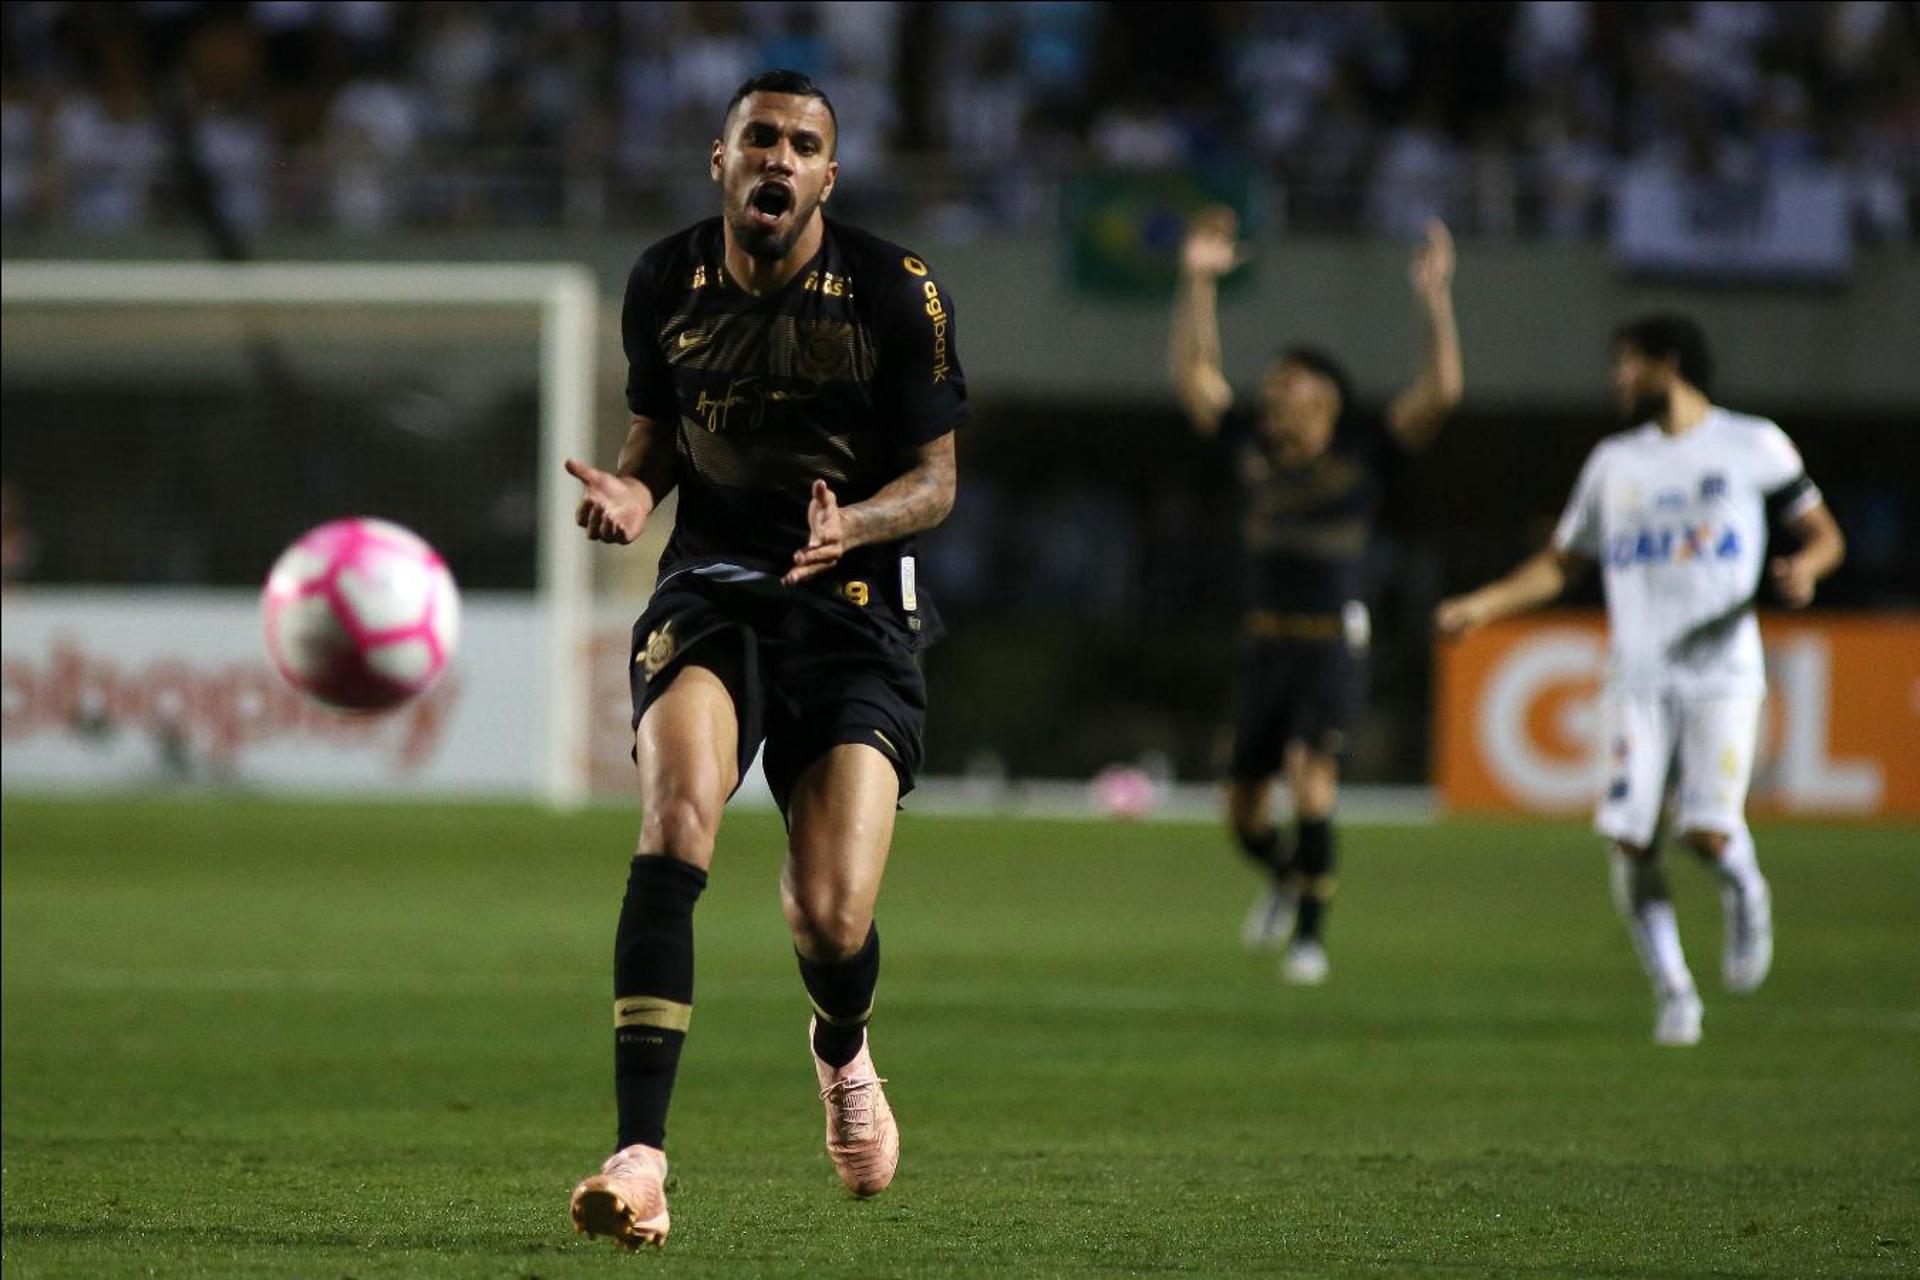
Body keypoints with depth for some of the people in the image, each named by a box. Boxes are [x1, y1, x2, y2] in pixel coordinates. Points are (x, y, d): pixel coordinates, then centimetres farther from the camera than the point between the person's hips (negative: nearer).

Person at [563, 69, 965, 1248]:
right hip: (712, 591, 2)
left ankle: (843, 1050, 30)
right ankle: (641, 1157, -31)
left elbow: (935, 478, -1)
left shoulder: (899, 296, -7)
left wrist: (853, 522, -23)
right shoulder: (666, 285, 3)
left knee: (833, 919, -12)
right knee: (678, 811, -29)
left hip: (855, 609, -2)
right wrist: (631, 490, -6)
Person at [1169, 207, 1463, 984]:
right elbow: (1192, 374, 9)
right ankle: (1285, 876, 43)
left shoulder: (1364, 452, -3)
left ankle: (1311, 933, -16)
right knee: (1243, 809, 9)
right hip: (1263, 643, 5)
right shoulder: (1251, 444, 7)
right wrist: (1198, 282, 2)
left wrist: (1435, 302, -21)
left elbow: (1441, 392, -13)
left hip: (1334, 646, -5)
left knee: (1309, 770, -24)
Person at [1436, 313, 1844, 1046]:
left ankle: (1745, 899, 18)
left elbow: (1824, 534, 10)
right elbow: (1564, 564, 21)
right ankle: (1672, 992, 7)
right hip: (1637, 679, 3)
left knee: (1708, 831, -17)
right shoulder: (1614, 463, 15)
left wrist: (1804, 566, -13)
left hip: (1722, 674, -3)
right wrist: (1486, 604, 8)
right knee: (1630, 841, -8)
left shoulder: (1753, 445, 5)